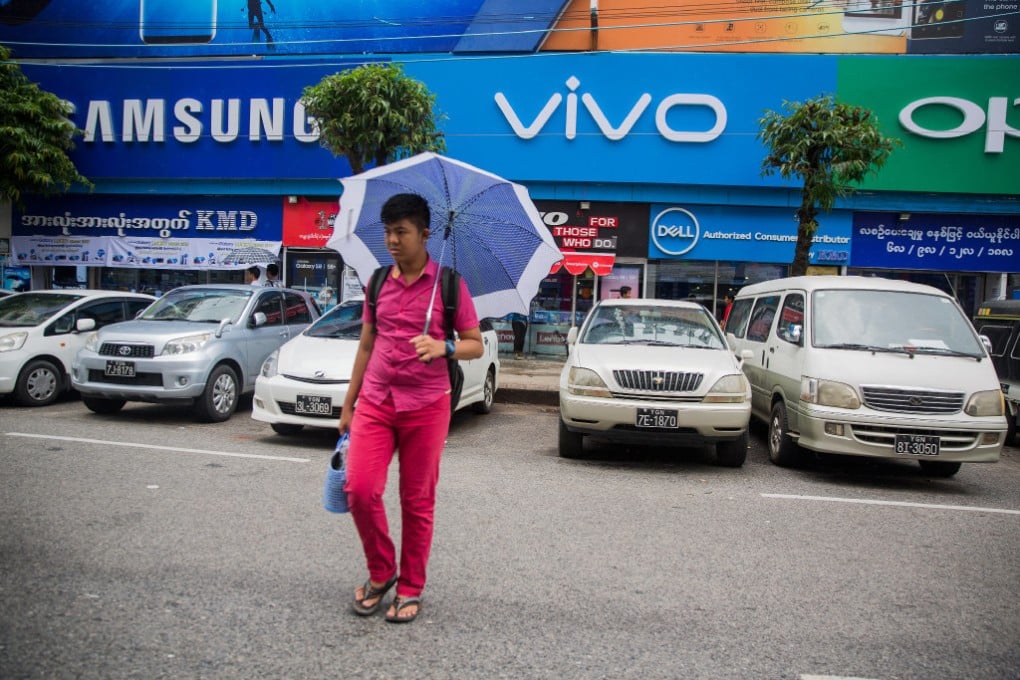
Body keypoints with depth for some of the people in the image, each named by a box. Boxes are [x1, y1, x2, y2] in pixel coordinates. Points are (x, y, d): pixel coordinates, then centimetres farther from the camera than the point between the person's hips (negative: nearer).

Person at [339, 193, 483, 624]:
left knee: (417, 501, 5)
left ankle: (410, 589, 22)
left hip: (426, 406, -3)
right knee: (360, 490, -7)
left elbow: (475, 345, 0)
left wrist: (443, 348, -22)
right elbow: (366, 346, 15)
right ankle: (380, 572, 18)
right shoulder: (378, 283, 9)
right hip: (374, 403, 3)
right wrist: (348, 405, 14)